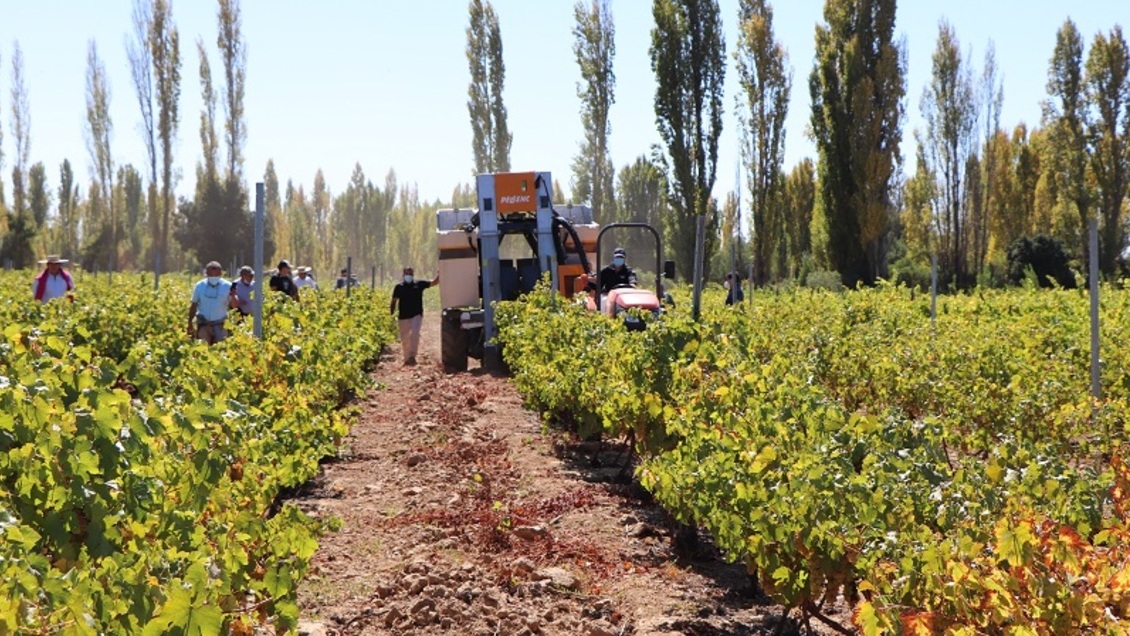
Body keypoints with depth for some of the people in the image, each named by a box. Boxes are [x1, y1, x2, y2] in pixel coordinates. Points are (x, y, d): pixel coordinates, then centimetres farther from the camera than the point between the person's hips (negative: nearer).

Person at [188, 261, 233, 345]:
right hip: (203, 323, 1)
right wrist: (190, 323, 8)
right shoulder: (200, 286, -1)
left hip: (220, 324, -1)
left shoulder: (227, 286, -6)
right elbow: (193, 305, 8)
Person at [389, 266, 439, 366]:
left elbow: (434, 282, -1)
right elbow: (394, 301, 8)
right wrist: (391, 315, 4)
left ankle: (412, 355, -18)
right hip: (403, 316, 1)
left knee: (415, 333, -20)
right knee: (404, 339, 7)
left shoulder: (419, 284, 3)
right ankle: (406, 358, 22)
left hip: (417, 315, -1)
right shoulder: (399, 287, 4)